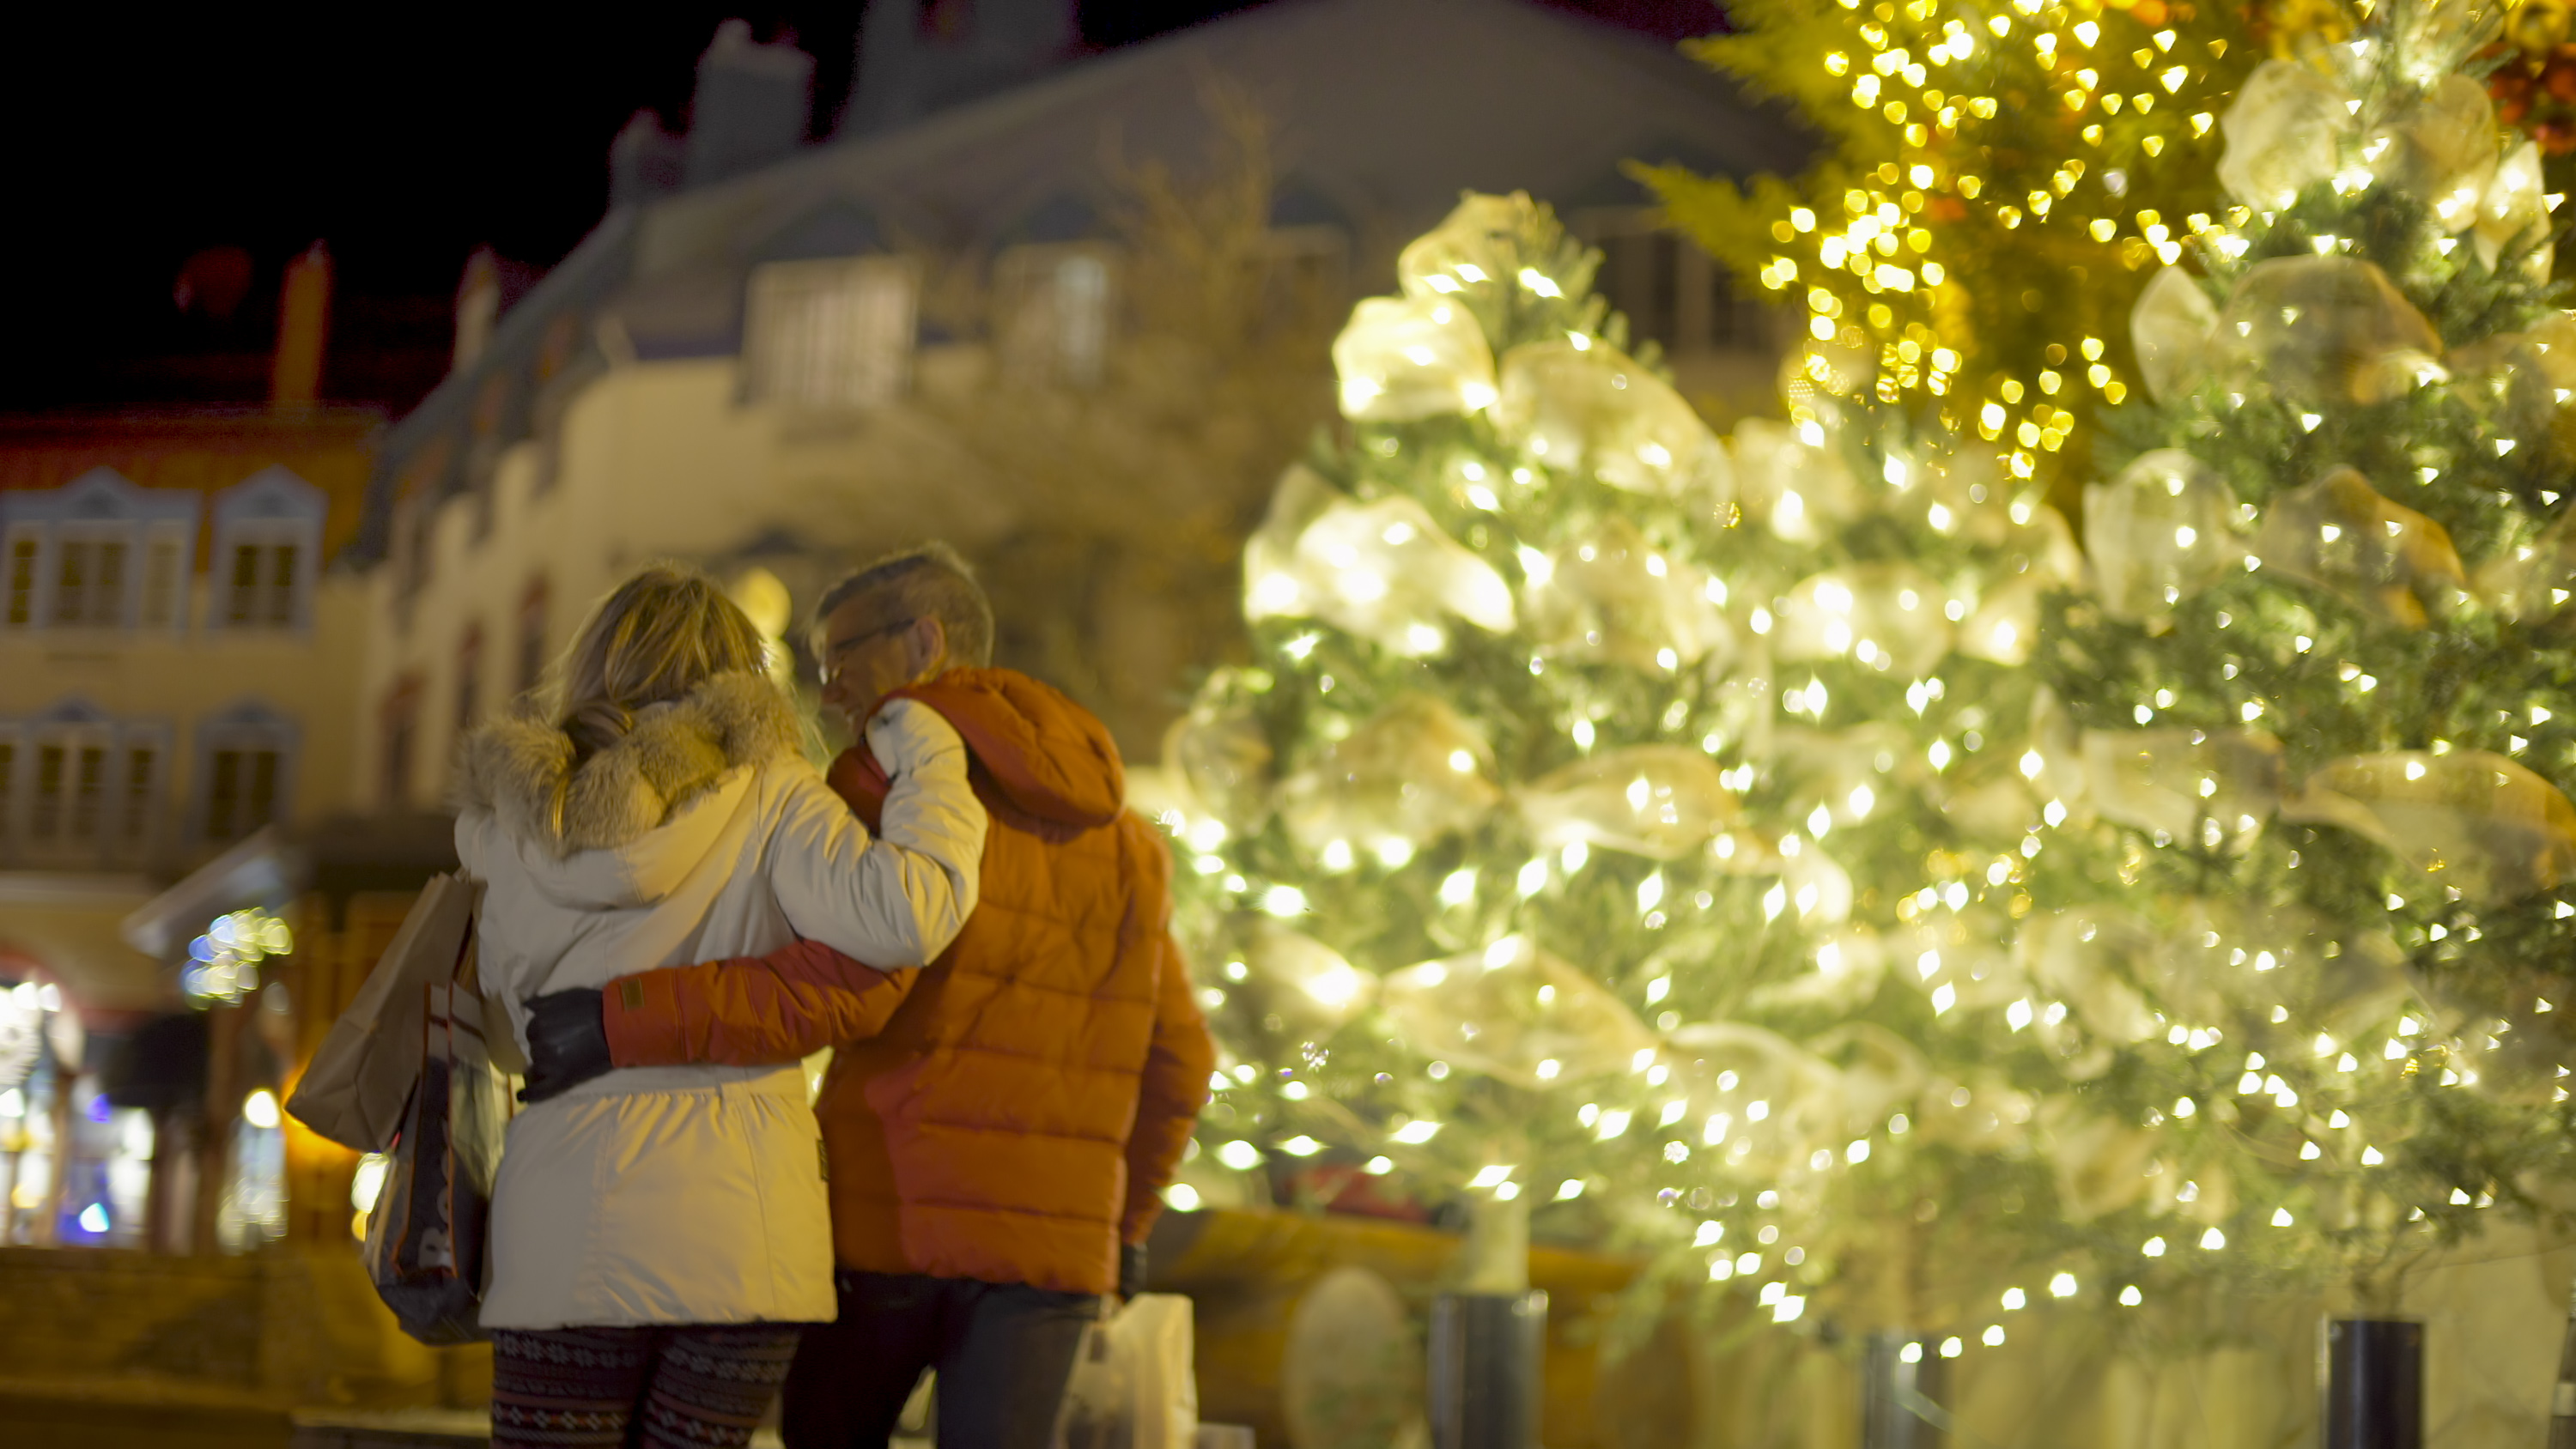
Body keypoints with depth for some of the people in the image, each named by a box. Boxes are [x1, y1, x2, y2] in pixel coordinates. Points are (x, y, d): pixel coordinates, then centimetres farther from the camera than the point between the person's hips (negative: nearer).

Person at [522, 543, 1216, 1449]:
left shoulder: (903, 775, -6)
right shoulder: (1118, 836, 14)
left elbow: (842, 982, -22)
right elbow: (1174, 1060, 19)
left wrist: (622, 1025, -23)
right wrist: (1127, 1218, 32)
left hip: (890, 1214, -4)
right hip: (1042, 1237, 4)